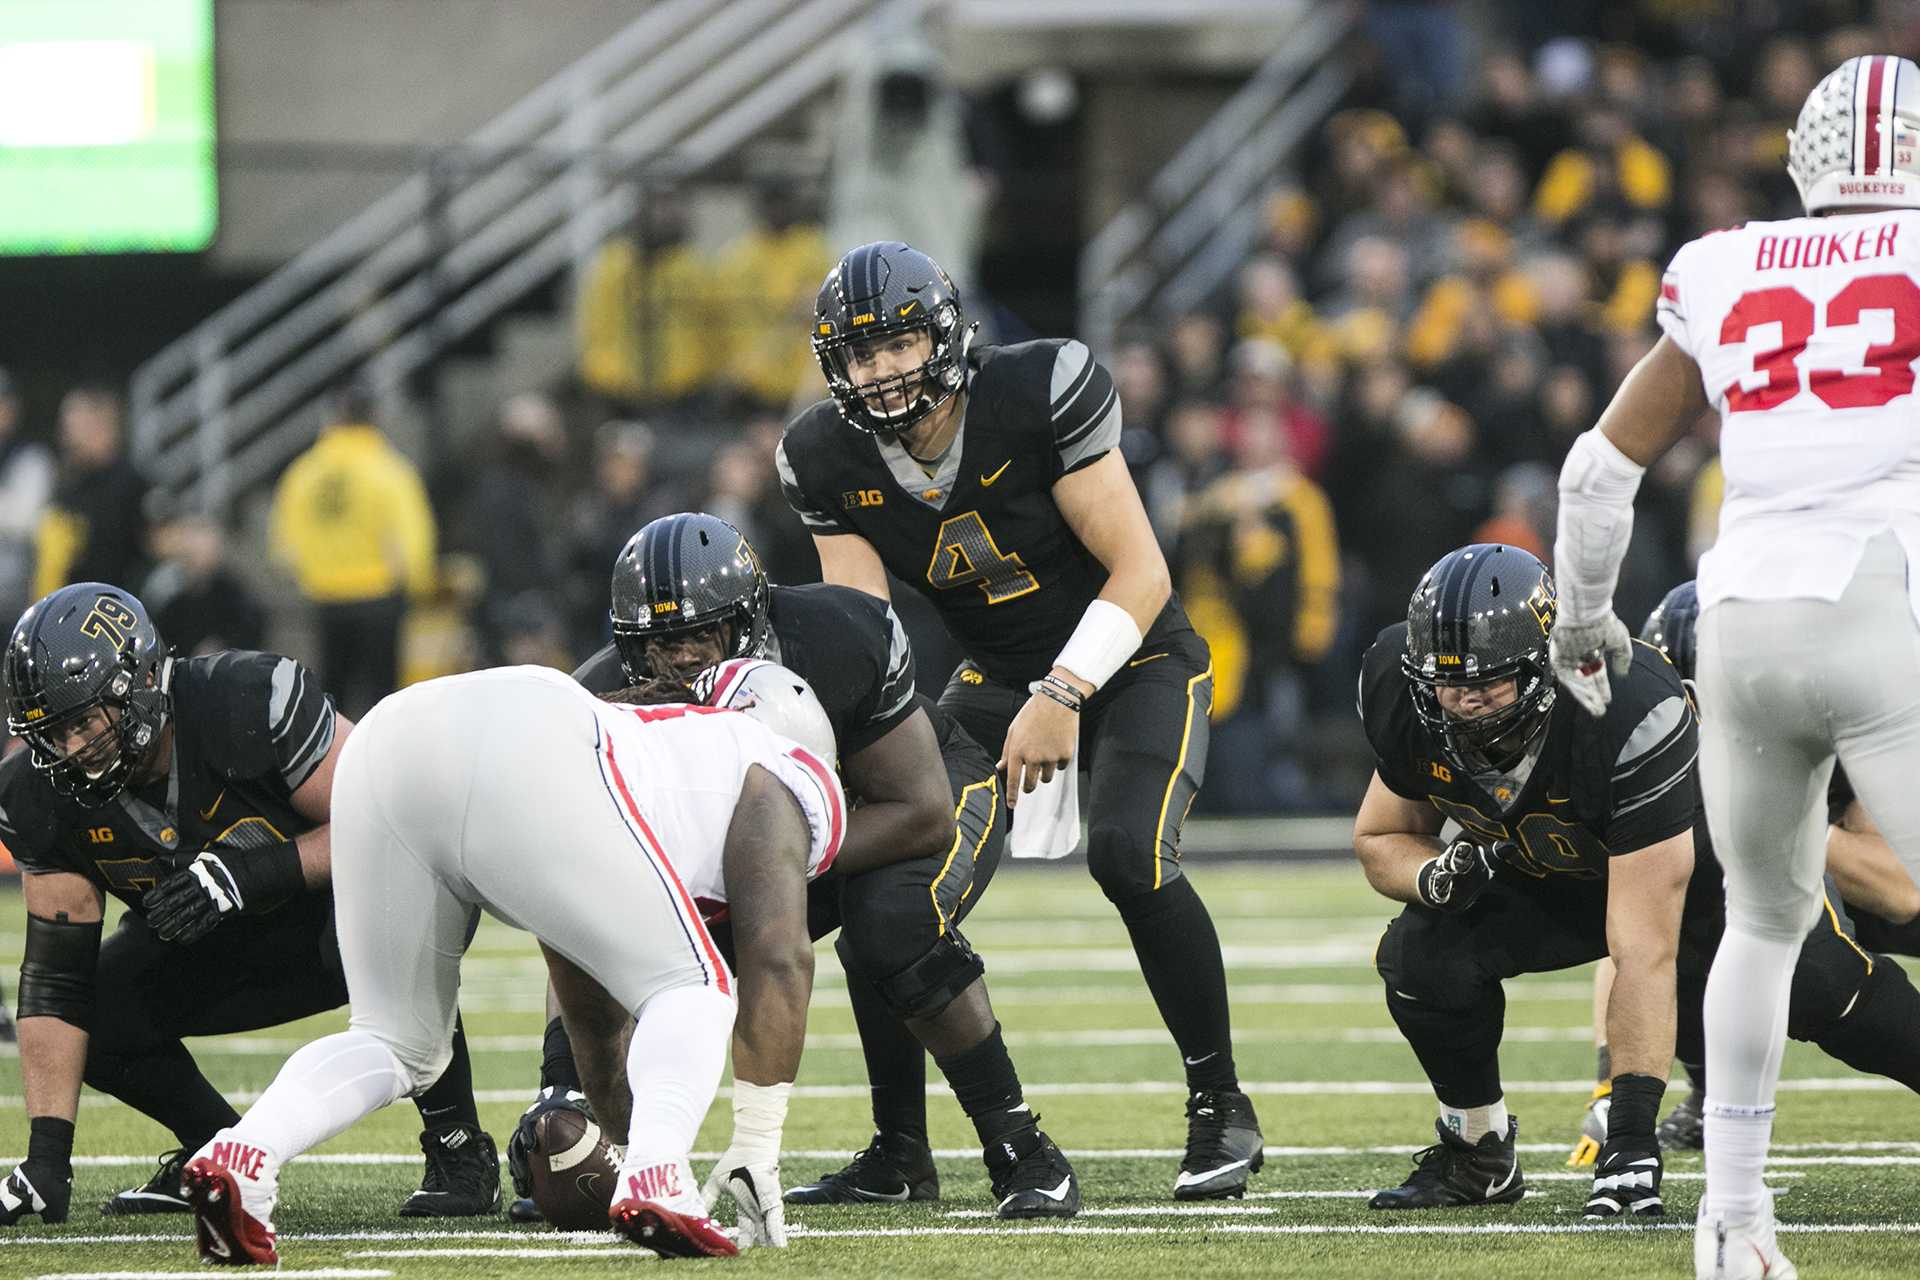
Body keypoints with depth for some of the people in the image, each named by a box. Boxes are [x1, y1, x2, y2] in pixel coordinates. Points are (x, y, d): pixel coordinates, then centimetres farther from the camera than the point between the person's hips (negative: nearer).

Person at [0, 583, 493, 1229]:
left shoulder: (251, 704, -33)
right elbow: (57, 976, -14)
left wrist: (252, 873, -40)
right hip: (229, 947, 5)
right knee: (95, 1012, -14)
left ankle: (458, 1148, -18)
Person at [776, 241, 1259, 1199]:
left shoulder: (1040, 394, -24)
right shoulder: (828, 461, -10)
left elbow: (1140, 573, -22)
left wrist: (1061, 695, -32)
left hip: (1128, 659, -5)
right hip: (1000, 680, 5)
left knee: (1128, 852, -29)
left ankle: (1221, 1107, -13)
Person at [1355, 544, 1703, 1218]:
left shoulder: (1632, 713, -41)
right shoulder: (1404, 697, -25)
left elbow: (1644, 949, -42)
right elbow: (1380, 839, -4)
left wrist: (1631, 1133, -45)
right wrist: (1437, 876, -30)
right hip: (1541, 878, 3)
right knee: (1419, 955, -24)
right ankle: (1479, 1153, 2)